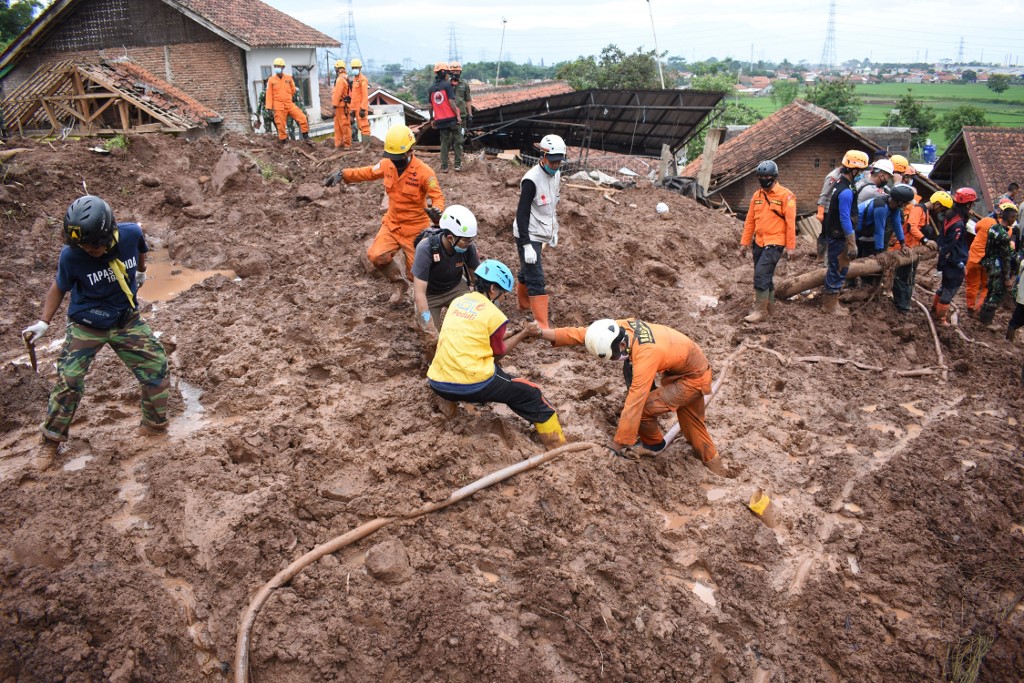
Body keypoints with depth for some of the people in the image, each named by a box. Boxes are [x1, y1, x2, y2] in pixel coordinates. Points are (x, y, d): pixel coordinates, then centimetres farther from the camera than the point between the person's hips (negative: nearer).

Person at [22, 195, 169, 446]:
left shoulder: (131, 234, -21)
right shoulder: (71, 256, -25)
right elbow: (59, 287, -5)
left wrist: (141, 272, 24)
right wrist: (44, 322, -11)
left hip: (127, 321, 2)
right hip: (86, 325, -2)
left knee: (156, 369, 2)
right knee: (69, 381, -5)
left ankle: (155, 424, 24)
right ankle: (52, 435, 19)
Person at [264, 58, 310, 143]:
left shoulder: (289, 78, 5)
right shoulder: (271, 80, 1)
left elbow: (293, 90, 17)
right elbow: (269, 94, -1)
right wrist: (269, 107, -6)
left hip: (290, 104, 2)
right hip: (279, 106, -2)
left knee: (302, 118, -9)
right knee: (281, 125, 0)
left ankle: (305, 136, 6)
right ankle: (283, 140, 12)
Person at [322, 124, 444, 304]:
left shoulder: (423, 172, -22)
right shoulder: (387, 164, -5)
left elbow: (438, 196, -21)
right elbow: (369, 172, 11)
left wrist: (436, 210, -44)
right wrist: (342, 174, 1)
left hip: (415, 228, -5)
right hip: (392, 224, 5)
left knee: (415, 272, 1)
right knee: (376, 255, -14)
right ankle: (398, 284, 14)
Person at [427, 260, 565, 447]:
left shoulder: (457, 302, 12)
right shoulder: (494, 315, -4)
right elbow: (498, 354, 7)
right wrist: (524, 333, 16)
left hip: (439, 384, 6)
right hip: (474, 386, -6)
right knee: (530, 395, 8)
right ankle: (559, 447, 8)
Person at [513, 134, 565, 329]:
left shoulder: (556, 175, 3)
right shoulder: (531, 180, -23)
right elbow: (522, 214, -22)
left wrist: (554, 232, 21)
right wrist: (527, 245, -24)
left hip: (540, 234, 8)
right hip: (528, 236, -8)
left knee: (527, 271, 25)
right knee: (536, 280, -9)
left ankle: (523, 303, 45)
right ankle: (542, 326, -8)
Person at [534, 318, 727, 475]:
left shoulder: (645, 356, -39)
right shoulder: (620, 328, -17)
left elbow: (633, 404, -37)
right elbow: (583, 333, -11)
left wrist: (617, 444, -31)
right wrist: (544, 333, -17)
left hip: (694, 377, -9)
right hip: (684, 363, 9)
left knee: (641, 408, -13)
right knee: (690, 421, 22)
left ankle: (653, 443, 15)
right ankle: (713, 464, 39)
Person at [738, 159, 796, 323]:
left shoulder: (785, 196, -9)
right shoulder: (757, 196, 9)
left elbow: (790, 222, -9)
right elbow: (749, 221, 12)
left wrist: (790, 246, -11)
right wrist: (744, 243, 10)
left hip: (774, 243, -6)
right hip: (759, 243, 6)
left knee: (761, 274, -15)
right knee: (766, 276, 14)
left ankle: (760, 311, -9)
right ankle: (769, 306, 28)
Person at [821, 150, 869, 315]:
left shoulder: (840, 185, 10)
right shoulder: (846, 192, -22)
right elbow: (845, 219, -24)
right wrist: (852, 244, -21)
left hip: (835, 235, 10)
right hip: (840, 238, -10)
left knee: (835, 269, 18)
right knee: (838, 270, 0)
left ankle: (828, 300, 27)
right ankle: (830, 304, 9)